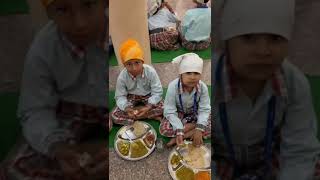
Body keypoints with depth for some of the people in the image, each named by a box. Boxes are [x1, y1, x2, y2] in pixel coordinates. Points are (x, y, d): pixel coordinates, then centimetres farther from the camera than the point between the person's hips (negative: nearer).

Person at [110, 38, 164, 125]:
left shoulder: (150, 71, -26)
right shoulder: (122, 77, -22)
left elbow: (157, 92, -21)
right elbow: (120, 96, -13)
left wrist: (148, 107, -35)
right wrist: (127, 108, -35)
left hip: (148, 96, -1)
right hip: (131, 97, 2)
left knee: (161, 107, -29)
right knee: (114, 115, -20)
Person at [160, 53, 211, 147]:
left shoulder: (202, 87, -25)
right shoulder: (173, 87, -31)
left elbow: (204, 110, -20)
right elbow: (170, 112, -27)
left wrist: (199, 129, -35)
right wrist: (179, 131, -37)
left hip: (195, 114, 2)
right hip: (178, 114, -2)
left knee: (209, 125, -22)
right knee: (164, 129, -26)